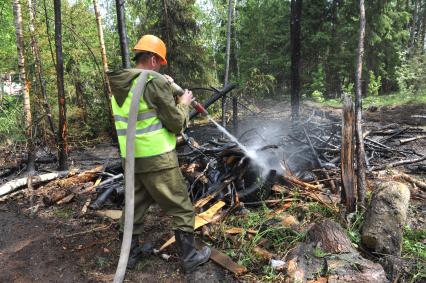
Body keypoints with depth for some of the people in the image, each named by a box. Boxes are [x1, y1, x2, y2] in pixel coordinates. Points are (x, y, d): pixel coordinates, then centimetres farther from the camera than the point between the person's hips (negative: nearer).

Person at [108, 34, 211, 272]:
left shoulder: (119, 84, 7)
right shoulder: (156, 81, -15)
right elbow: (176, 123, -12)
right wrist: (183, 104, 5)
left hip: (131, 159, 7)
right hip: (158, 159, -7)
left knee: (134, 206, 21)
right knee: (182, 209, 8)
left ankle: (131, 253, 34)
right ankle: (189, 257, 20)